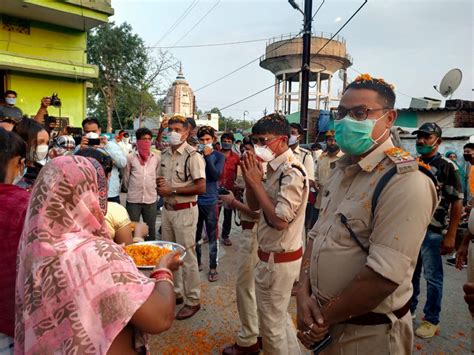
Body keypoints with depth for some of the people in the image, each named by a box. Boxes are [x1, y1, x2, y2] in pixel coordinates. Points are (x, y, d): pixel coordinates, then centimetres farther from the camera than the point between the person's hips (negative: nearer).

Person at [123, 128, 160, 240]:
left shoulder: (156, 158, 3)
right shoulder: (130, 158, -3)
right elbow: (126, 178, 4)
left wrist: (152, 190, 11)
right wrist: (132, 190, 10)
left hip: (151, 200, 2)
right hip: (133, 200, -2)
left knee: (151, 230, 12)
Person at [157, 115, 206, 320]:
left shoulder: (192, 156, -14)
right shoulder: (165, 155, 9)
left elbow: (201, 187, -20)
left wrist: (172, 190, -18)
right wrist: (160, 185, -3)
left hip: (185, 211, -8)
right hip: (167, 209, 8)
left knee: (187, 256, 0)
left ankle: (193, 300, 15)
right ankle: (175, 293, 34)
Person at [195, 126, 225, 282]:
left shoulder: (218, 156, 0)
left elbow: (216, 175, -15)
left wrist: (208, 156, -17)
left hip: (210, 201, -2)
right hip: (195, 200, 2)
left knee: (212, 236, 5)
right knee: (196, 234, 14)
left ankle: (213, 267, 18)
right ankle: (196, 262, 33)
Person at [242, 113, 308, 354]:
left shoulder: (292, 172, -22)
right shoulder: (275, 168, 5)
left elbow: (279, 220, -27)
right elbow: (254, 206, 10)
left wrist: (256, 182, -22)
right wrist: (249, 178, -6)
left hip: (277, 259, -9)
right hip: (275, 254, 9)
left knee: (271, 325, 9)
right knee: (281, 317, 25)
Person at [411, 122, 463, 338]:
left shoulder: (447, 167, -6)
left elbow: (457, 204, -8)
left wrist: (450, 235, -13)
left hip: (432, 232, -5)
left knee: (432, 277, 7)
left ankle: (431, 321, 21)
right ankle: (407, 311, 31)